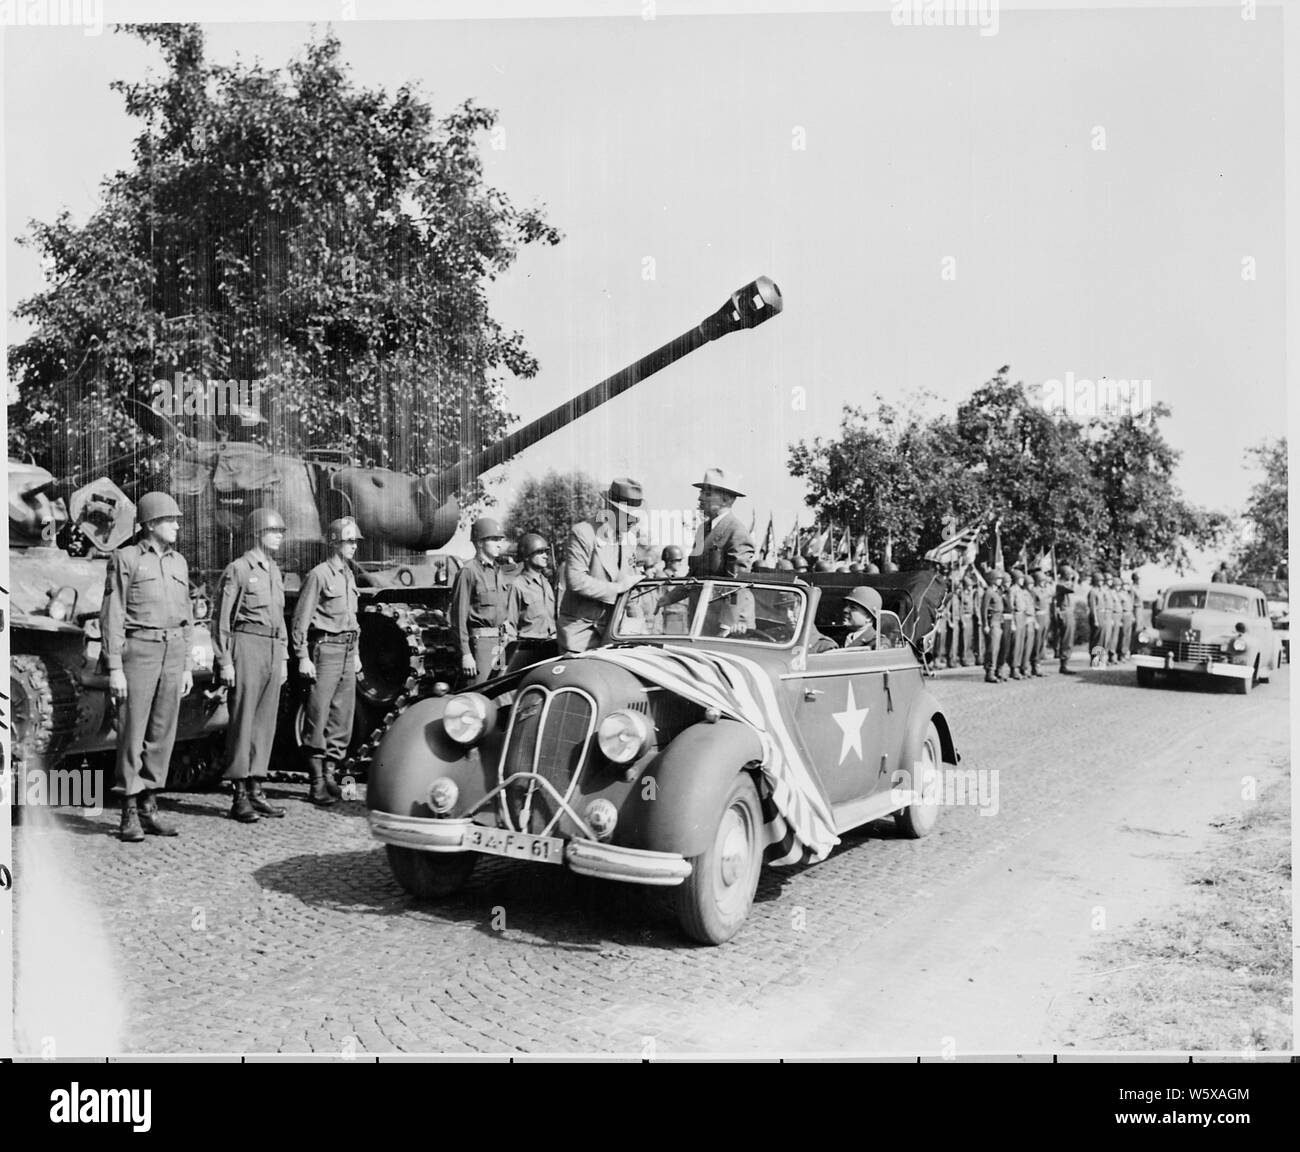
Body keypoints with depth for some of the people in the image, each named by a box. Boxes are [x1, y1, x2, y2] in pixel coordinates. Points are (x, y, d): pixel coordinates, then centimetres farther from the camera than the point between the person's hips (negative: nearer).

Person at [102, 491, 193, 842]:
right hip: (138, 650, -5)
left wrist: (187, 666, 13)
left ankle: (149, 806, 14)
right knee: (132, 732, -3)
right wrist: (114, 668, -12)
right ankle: (129, 815, 2)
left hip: (173, 653, 5)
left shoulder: (178, 562, 14)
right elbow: (112, 616, -6)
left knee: (162, 732, 6)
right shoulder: (125, 559, -3)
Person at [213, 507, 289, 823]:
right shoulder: (238, 569, -5)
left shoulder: (274, 571, 17)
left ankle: (255, 790, 14)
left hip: (273, 650, 7)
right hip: (247, 645, -7)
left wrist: (284, 657, 18)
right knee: (242, 722, -4)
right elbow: (221, 618, -8)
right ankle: (239, 797, -1)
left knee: (265, 722, 7)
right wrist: (224, 662, -12)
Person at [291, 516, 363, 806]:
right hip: (324, 649, -8)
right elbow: (301, 619, -10)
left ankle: (329, 773, 17)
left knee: (343, 718, 9)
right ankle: (317, 783, -1)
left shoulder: (349, 575, 16)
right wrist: (303, 657, -15)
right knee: (318, 718, -5)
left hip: (347, 651, 8)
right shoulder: (319, 574, -8)